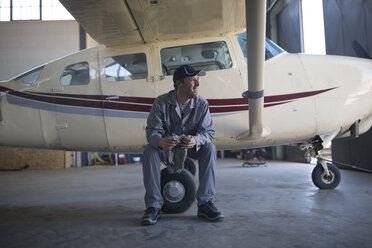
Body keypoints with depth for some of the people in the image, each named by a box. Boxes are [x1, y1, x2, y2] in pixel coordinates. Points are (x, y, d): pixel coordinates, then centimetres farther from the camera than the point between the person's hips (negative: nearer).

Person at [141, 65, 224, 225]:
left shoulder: (202, 104, -11)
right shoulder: (161, 102, -16)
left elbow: (208, 131, -14)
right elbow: (152, 130, -18)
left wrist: (196, 140, -38)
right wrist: (159, 141, -44)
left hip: (190, 146, 1)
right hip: (165, 146, -1)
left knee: (209, 148, -27)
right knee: (149, 152, -31)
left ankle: (205, 203, -22)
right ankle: (153, 206, -24)